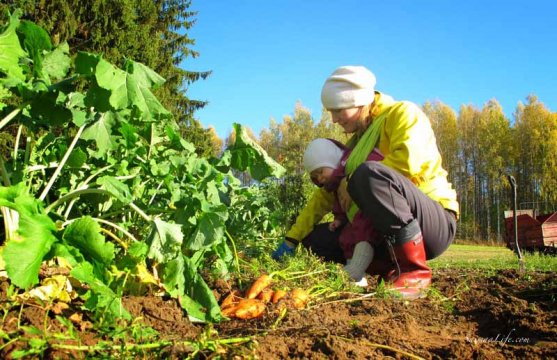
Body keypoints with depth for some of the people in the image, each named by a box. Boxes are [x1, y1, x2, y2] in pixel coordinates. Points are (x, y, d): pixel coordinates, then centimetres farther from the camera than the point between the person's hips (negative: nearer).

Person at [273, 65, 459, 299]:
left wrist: (352, 183, -15)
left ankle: (414, 271, -24)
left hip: (435, 223, -8)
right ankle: (392, 270, -3)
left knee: (368, 173, -32)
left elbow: (407, 161, -26)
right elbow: (326, 194, 16)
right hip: (383, 231, 8)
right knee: (316, 239, 3)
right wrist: (292, 240, 11)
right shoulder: (356, 141, 18)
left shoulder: (402, 113, -4)